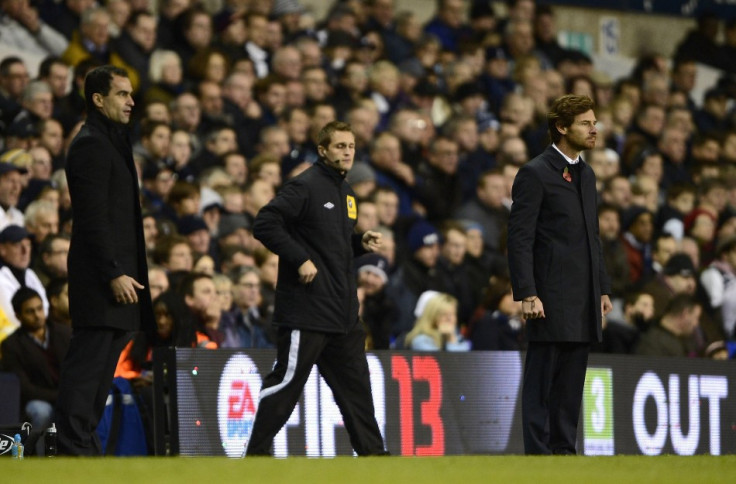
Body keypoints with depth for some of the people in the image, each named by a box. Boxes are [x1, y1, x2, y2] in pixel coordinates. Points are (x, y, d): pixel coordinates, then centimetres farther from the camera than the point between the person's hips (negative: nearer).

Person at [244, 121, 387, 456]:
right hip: (306, 308, -9)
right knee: (288, 379, -6)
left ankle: (372, 451, 18)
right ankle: (256, 452, 0)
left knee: (354, 381, 12)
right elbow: (265, 225, -19)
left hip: (342, 311, 9)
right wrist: (300, 259, -21)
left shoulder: (344, 191, 17)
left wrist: (362, 244, 8)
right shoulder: (305, 186, -11)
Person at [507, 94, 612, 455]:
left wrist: (603, 288, 16)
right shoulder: (535, 174, -8)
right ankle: (538, 454, -4)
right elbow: (520, 239, -12)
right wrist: (527, 294, -19)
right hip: (551, 298, -8)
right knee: (542, 380, -5)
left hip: (583, 299, 8)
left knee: (571, 382, 9)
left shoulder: (586, 174, 17)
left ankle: (564, 450, 13)